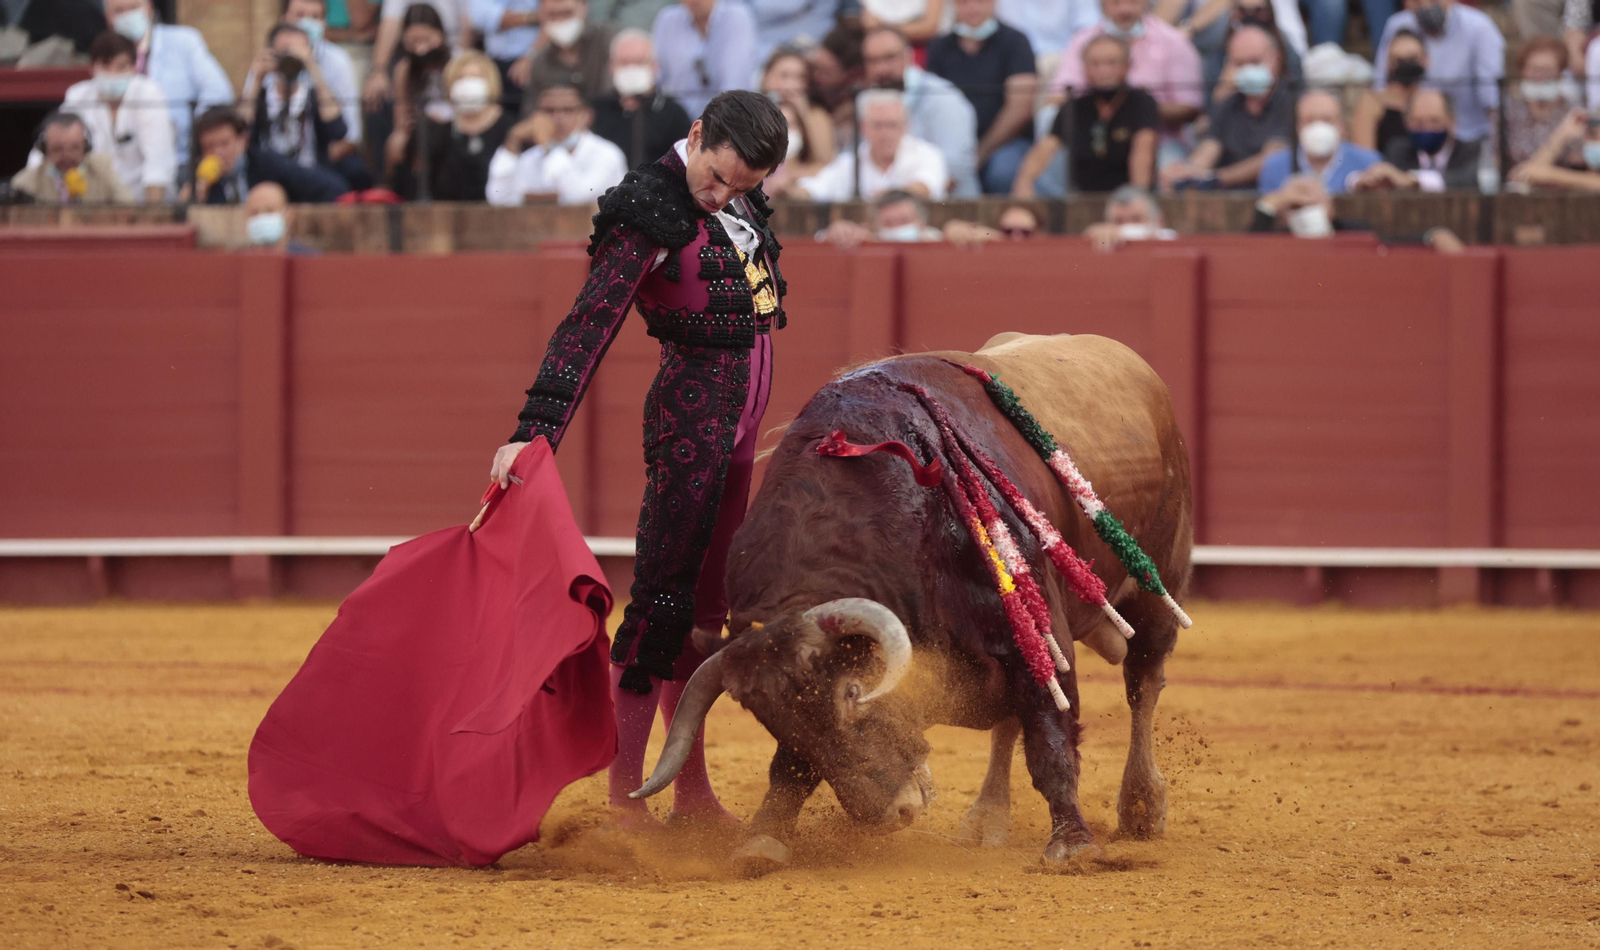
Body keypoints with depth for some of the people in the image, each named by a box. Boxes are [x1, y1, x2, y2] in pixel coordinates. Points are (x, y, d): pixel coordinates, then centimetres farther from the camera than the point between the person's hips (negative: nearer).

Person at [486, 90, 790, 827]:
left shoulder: (741, 203, 8)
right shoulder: (650, 212, -16)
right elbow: (588, 325, -22)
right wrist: (534, 432, -30)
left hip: (738, 420, 8)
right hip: (691, 411, -8)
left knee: (704, 605, 13)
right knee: (664, 599, -9)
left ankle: (692, 792, 19)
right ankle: (623, 793, -8)